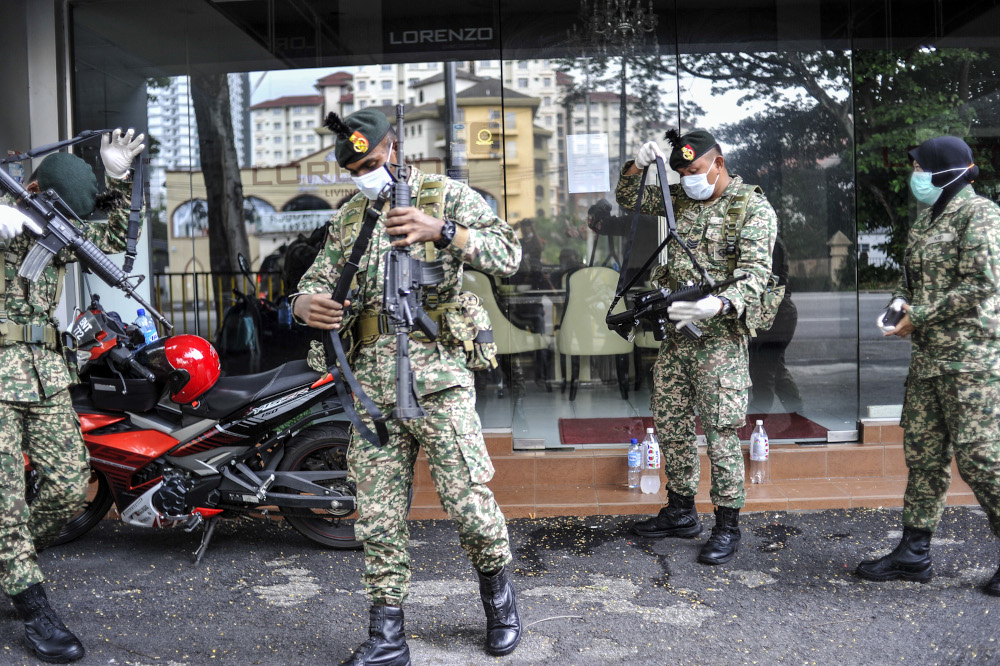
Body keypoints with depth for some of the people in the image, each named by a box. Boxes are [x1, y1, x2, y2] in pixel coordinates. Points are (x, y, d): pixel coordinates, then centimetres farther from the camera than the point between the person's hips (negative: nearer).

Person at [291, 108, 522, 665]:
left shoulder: (447, 195, 3)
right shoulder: (348, 218, 17)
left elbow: (508, 256, -9)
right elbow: (316, 281, 16)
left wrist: (442, 231, -25)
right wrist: (307, 304, -9)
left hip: (438, 377, -4)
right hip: (372, 384, 5)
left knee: (469, 502, -4)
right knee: (378, 516, 6)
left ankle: (499, 595, 26)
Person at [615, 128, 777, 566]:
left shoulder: (754, 209, -8)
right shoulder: (681, 199, 12)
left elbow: (755, 275, -18)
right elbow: (628, 199, 21)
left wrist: (719, 305, -36)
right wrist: (638, 165, 0)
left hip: (719, 338, -7)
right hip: (675, 336, 7)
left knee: (721, 433, -4)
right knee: (670, 423, 13)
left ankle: (727, 526, 8)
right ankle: (681, 512, 28)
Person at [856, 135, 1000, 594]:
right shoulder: (926, 218, 17)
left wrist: (919, 316, -14)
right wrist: (899, 303, 3)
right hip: (927, 356, 9)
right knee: (923, 452, 10)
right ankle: (914, 553, 19)